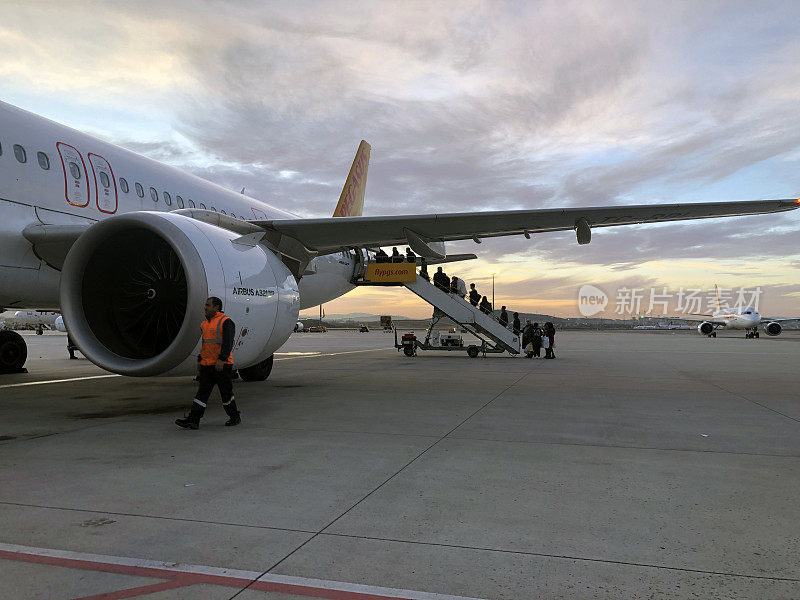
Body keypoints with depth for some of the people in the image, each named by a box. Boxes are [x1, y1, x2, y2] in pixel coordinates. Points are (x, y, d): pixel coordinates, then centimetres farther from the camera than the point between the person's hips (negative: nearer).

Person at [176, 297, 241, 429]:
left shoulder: (225, 322, -8)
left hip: (221, 365, -7)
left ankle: (235, 417, 20)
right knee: (202, 392, 1)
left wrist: (221, 359, -25)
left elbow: (228, 343, -17)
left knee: (226, 392, 3)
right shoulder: (205, 323, 17)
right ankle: (193, 420, -1)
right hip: (207, 364, 7)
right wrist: (200, 360, 19)